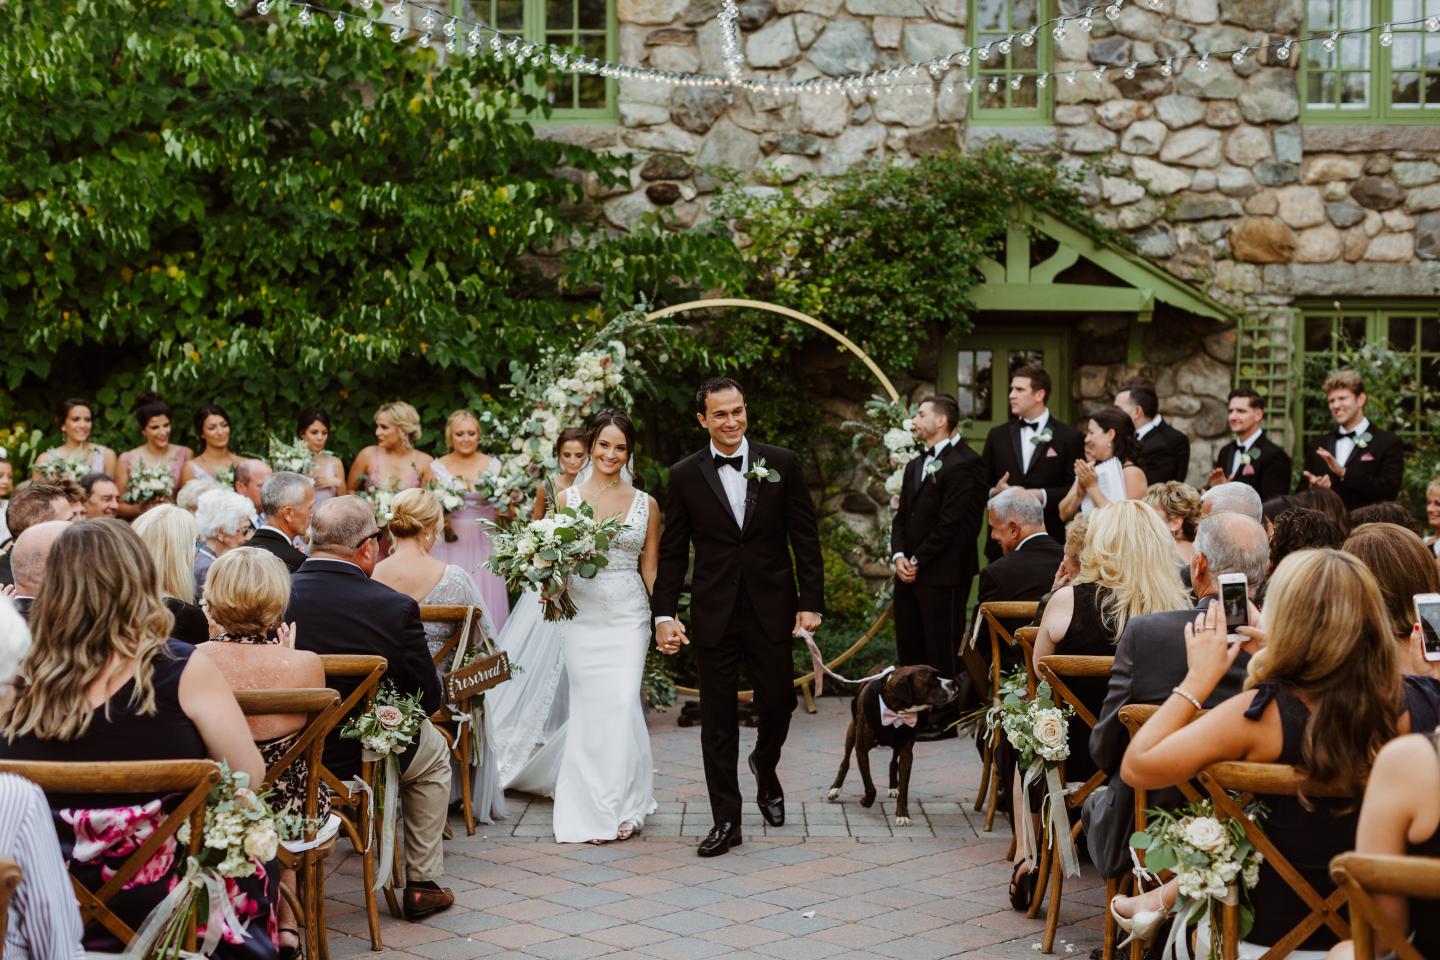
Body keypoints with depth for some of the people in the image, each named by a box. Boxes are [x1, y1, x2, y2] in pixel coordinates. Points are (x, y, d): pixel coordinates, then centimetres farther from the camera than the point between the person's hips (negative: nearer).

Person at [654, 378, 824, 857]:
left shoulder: (782, 463, 1)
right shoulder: (685, 475, 2)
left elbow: (805, 537, 2)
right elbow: (672, 552, 4)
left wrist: (811, 601, -4)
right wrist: (664, 614, -3)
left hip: (771, 608, 0)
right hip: (713, 613, 0)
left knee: (778, 701, 6)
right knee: (718, 719, 3)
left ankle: (765, 767, 40)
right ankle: (726, 820, 11)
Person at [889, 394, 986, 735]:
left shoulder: (964, 463, -10)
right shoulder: (915, 466, 21)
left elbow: (952, 521, -15)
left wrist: (918, 560, -13)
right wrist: (899, 555, 0)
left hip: (943, 575, -8)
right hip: (909, 574, 8)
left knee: (942, 649, -2)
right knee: (909, 647, 9)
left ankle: (943, 719, 6)